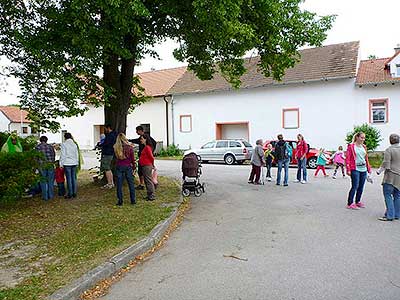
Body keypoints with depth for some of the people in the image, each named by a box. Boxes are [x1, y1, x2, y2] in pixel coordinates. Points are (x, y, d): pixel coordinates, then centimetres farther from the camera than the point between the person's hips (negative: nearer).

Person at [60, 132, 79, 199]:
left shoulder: (64, 144, -6)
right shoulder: (74, 144, 8)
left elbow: (63, 155, -7)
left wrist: (61, 164, -1)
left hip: (67, 163, -5)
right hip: (74, 163, 5)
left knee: (69, 179, -1)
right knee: (74, 178, 7)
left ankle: (70, 194, 4)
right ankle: (74, 193, 12)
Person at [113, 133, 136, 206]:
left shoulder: (115, 147, -5)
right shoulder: (129, 147, -7)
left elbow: (116, 157, 7)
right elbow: (132, 158, -2)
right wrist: (134, 167, 9)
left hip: (119, 166, 1)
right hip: (128, 167, 0)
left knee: (119, 184, 8)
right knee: (131, 183, 10)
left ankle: (120, 201, 10)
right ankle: (133, 200, 14)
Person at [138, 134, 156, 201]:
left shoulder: (147, 147, -15)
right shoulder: (145, 147, 15)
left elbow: (151, 157, -17)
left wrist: (152, 164, -3)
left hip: (147, 166, -10)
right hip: (144, 166, 10)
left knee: (149, 181, -5)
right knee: (146, 181, 14)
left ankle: (152, 196, 1)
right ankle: (149, 195, 21)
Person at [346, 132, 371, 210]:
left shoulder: (364, 147, 14)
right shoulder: (351, 146, -4)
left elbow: (366, 158, 20)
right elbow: (347, 158, -8)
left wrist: (369, 168, 15)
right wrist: (348, 169, -13)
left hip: (363, 169, 7)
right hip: (355, 169, -6)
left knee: (361, 187, 9)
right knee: (355, 186, -9)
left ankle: (358, 201, 23)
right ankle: (350, 203, -4)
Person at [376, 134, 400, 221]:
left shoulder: (389, 150, -9)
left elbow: (386, 164, -12)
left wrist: (379, 171, 2)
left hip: (391, 175, -7)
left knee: (388, 195, -3)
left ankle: (389, 215, -6)